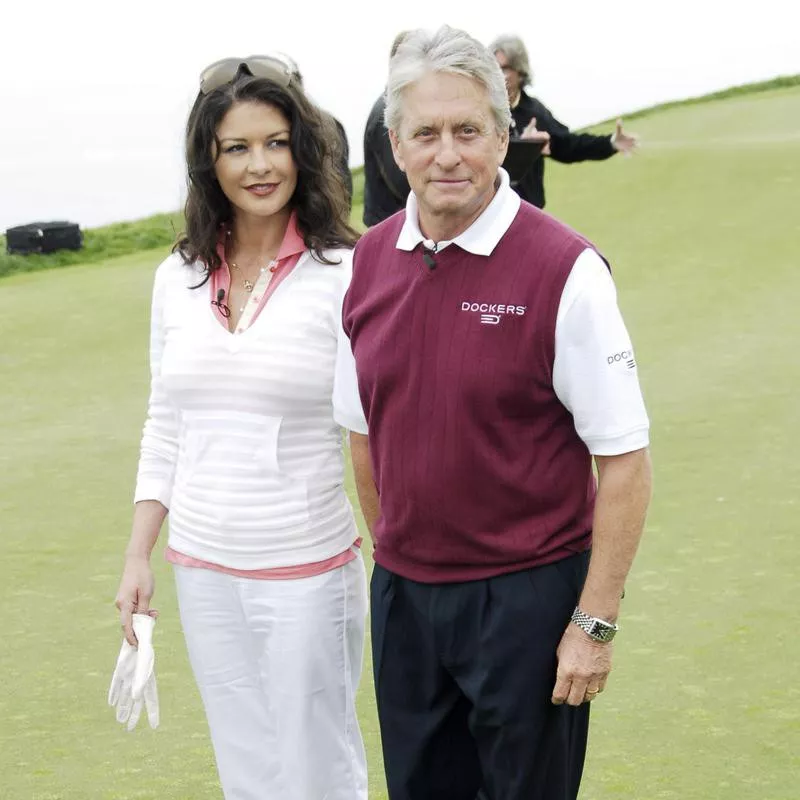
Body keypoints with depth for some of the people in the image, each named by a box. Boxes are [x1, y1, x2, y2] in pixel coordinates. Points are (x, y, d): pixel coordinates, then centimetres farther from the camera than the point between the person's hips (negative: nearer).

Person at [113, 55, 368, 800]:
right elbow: (165, 429, 11)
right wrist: (137, 558, 9)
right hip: (202, 572, 5)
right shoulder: (178, 279, 4)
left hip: (307, 571, -4)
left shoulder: (343, 276, -12)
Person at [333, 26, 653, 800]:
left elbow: (625, 461, -13)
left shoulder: (563, 270, -14)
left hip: (528, 594, -5)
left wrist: (595, 622, -13)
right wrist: (394, 559, 16)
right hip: (404, 592, 5)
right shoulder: (368, 263, 2)